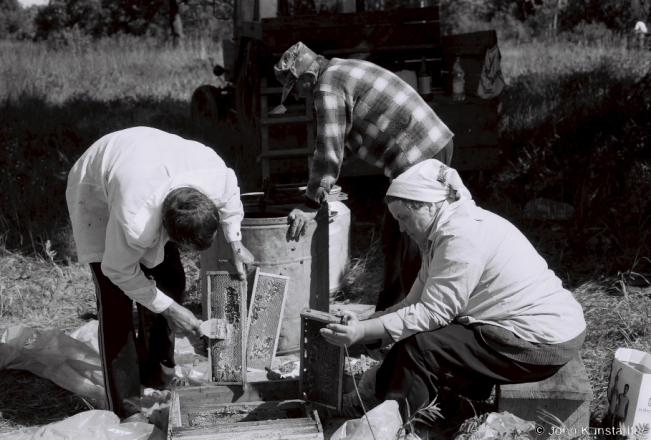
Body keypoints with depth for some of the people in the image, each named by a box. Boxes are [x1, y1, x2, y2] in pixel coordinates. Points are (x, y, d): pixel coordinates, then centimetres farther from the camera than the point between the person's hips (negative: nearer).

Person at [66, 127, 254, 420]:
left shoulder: (216, 173, -33)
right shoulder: (135, 222, -46)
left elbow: (229, 196, -5)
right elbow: (120, 271, -24)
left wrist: (235, 243, -11)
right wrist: (169, 309, -19)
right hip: (96, 195, -6)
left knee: (171, 281, 4)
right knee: (116, 304, -12)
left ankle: (155, 372, 25)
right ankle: (125, 412, -5)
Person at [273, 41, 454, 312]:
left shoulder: (328, 87, -13)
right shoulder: (341, 71, 18)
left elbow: (329, 150, -17)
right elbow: (333, 145, 24)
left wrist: (311, 206, -13)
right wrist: (319, 188, 23)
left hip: (418, 157, -11)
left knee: (412, 251, -7)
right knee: (393, 239, 17)